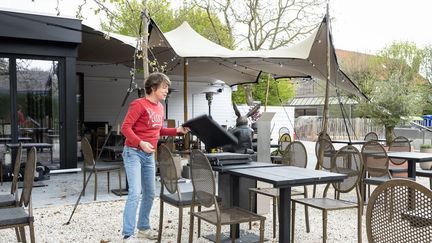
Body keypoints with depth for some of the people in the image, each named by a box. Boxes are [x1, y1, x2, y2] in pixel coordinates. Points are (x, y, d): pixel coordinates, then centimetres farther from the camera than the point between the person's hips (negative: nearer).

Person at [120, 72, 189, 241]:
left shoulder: (160, 107, 11)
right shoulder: (139, 104, -14)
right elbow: (125, 128, -17)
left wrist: (177, 131, 8)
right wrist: (141, 143, -29)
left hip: (149, 155, 8)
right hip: (133, 152, -8)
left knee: (149, 194, 14)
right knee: (135, 192, -15)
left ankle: (143, 228, 29)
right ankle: (127, 235, -9)